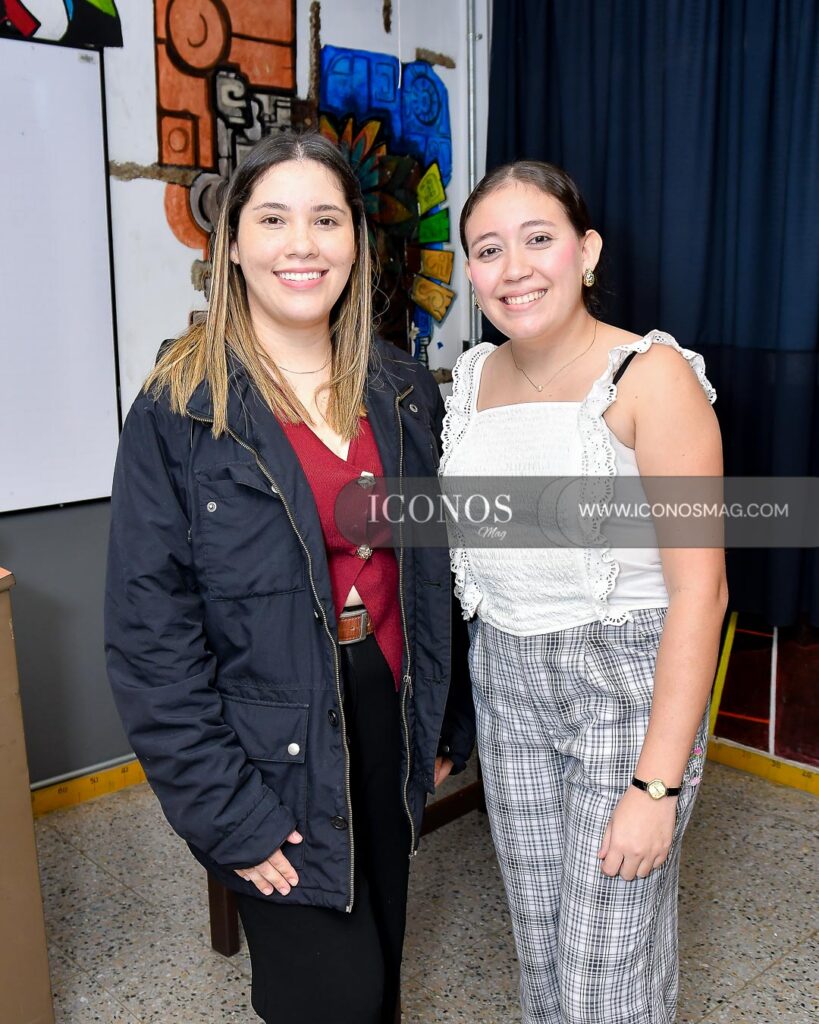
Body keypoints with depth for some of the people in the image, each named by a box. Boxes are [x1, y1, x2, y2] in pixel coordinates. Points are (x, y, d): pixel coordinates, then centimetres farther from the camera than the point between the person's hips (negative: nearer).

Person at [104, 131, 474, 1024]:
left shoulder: (403, 392, 2)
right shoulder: (179, 409, -13)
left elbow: (432, 571, 9)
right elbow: (150, 632, -15)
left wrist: (448, 724, 10)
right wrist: (227, 813, -16)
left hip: (389, 719, 5)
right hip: (276, 753, -4)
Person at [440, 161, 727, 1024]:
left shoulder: (651, 375, -15)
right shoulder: (475, 376, 4)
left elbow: (700, 588, -17)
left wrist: (658, 784, -19)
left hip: (627, 682, -5)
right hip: (502, 679, 6)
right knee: (538, 940, 19)